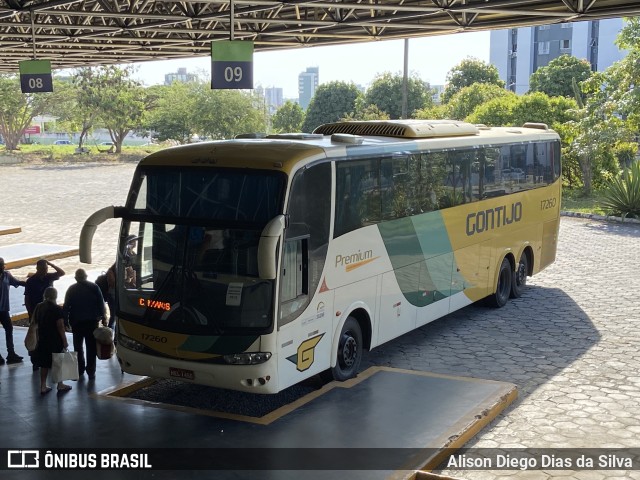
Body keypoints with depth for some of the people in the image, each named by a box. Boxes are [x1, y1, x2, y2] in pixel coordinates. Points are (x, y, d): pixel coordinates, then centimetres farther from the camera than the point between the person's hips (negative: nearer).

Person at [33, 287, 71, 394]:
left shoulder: (39, 307, 3)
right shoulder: (57, 309, -15)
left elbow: (33, 321, 10)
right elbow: (60, 327, -17)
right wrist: (65, 341, -11)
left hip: (42, 339, 5)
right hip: (56, 341, -5)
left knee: (44, 363, 11)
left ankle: (43, 386, 12)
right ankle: (60, 385, 18)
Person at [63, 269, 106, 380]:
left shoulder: (71, 289, -3)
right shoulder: (94, 287, -4)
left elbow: (66, 307, -3)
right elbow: (101, 304, -4)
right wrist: (103, 318, 4)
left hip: (77, 322, 1)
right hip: (92, 321, 0)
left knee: (78, 346, 15)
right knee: (91, 347, 6)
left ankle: (80, 370, 16)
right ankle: (91, 372, 4)